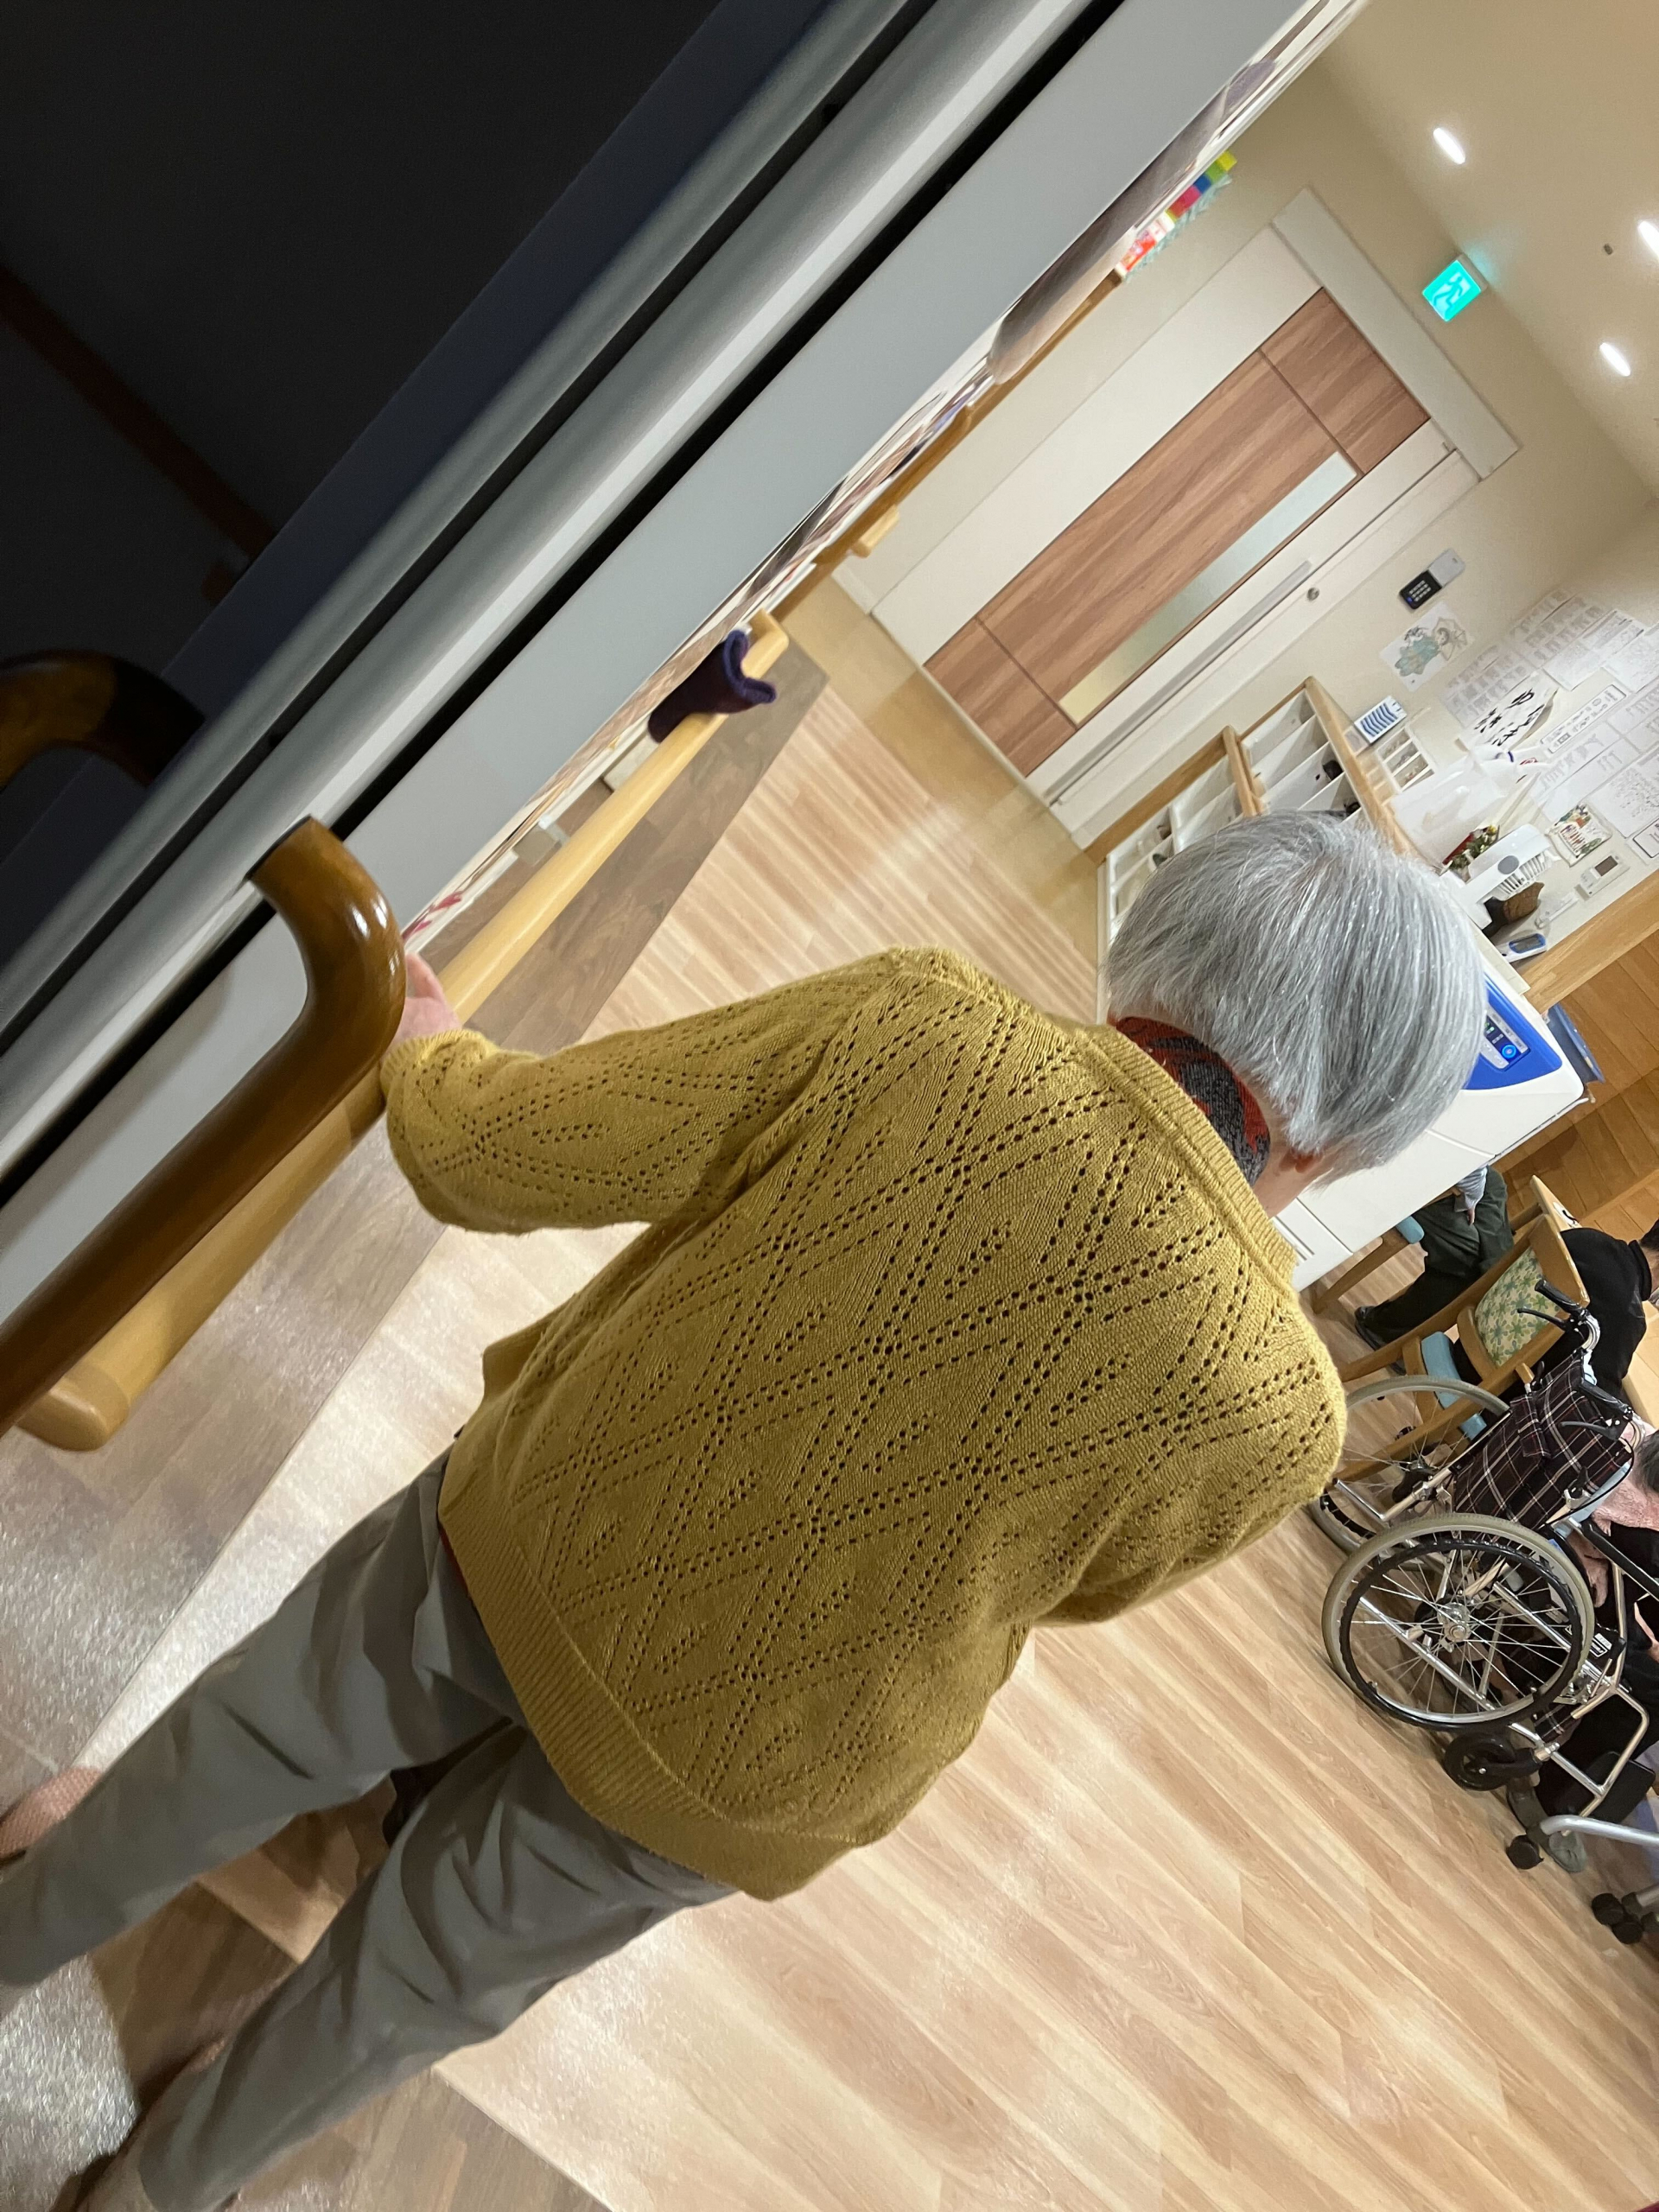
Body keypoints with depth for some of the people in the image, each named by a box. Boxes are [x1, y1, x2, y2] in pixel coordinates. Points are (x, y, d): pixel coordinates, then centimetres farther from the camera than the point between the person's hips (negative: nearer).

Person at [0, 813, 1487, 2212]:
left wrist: (416, 1033, 7)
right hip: (724, 1779, 1)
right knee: (421, 1984, 30)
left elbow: (479, 1154, -15)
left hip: (523, 1544, 0)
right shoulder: (1279, 1418, -23)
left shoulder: (917, 1027, -25)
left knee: (264, 1736, 31)